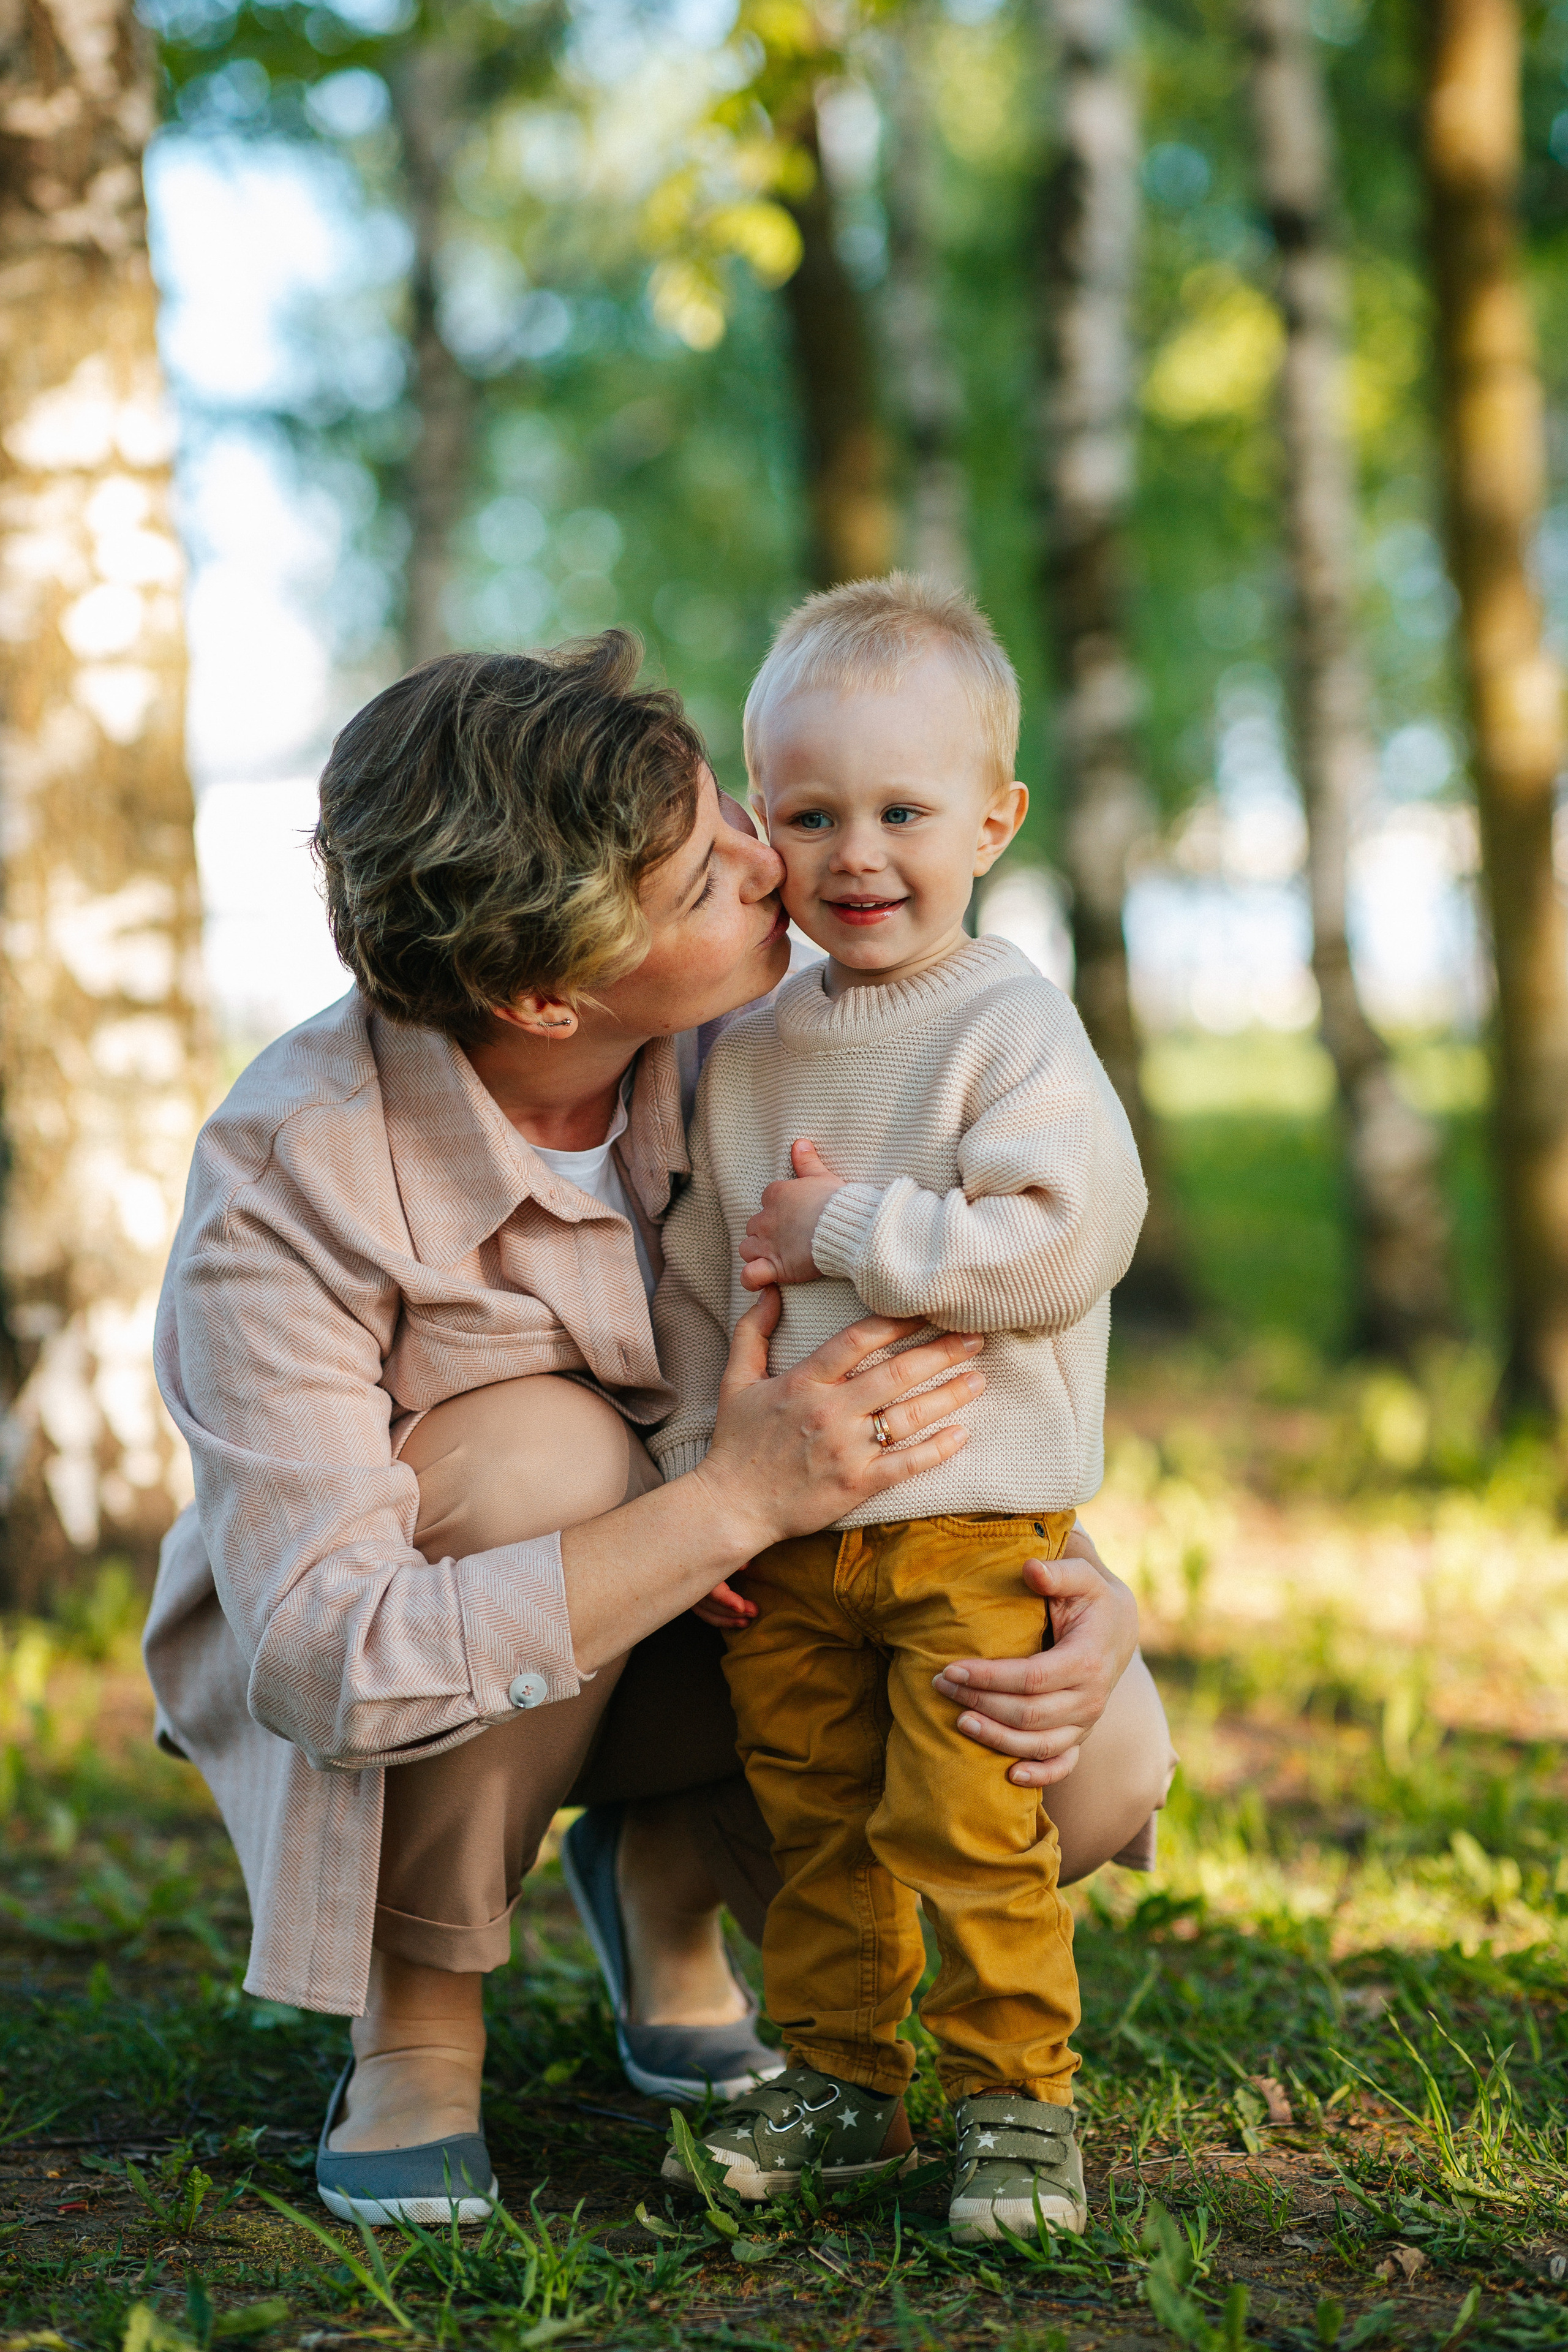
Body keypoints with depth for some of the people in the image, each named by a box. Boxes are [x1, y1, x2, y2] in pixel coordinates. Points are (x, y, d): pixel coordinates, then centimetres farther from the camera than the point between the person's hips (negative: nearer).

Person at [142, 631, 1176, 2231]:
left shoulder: (755, 1043, -19)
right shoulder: (287, 1180, -32)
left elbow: (956, 1372, -5)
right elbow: (325, 1662, -37)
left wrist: (1094, 1596, -25)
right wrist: (737, 1499, -41)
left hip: (690, 1621, 4)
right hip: (351, 1693, -3)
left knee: (1099, 1761, -20)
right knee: (544, 1455, -37)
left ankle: (668, 1871, 10)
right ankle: (418, 2014, -12)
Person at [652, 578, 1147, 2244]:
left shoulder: (1014, 1027, -8)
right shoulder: (748, 1057, 9)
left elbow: (1068, 1237, -21)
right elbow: (695, 1284, 14)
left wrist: (850, 1233, -17)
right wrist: (692, 1476, 7)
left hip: (973, 1520, -5)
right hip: (782, 1539, 5)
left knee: (971, 1833, -5)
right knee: (812, 1826, 12)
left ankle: (1016, 2099, 10)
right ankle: (841, 2081, 26)